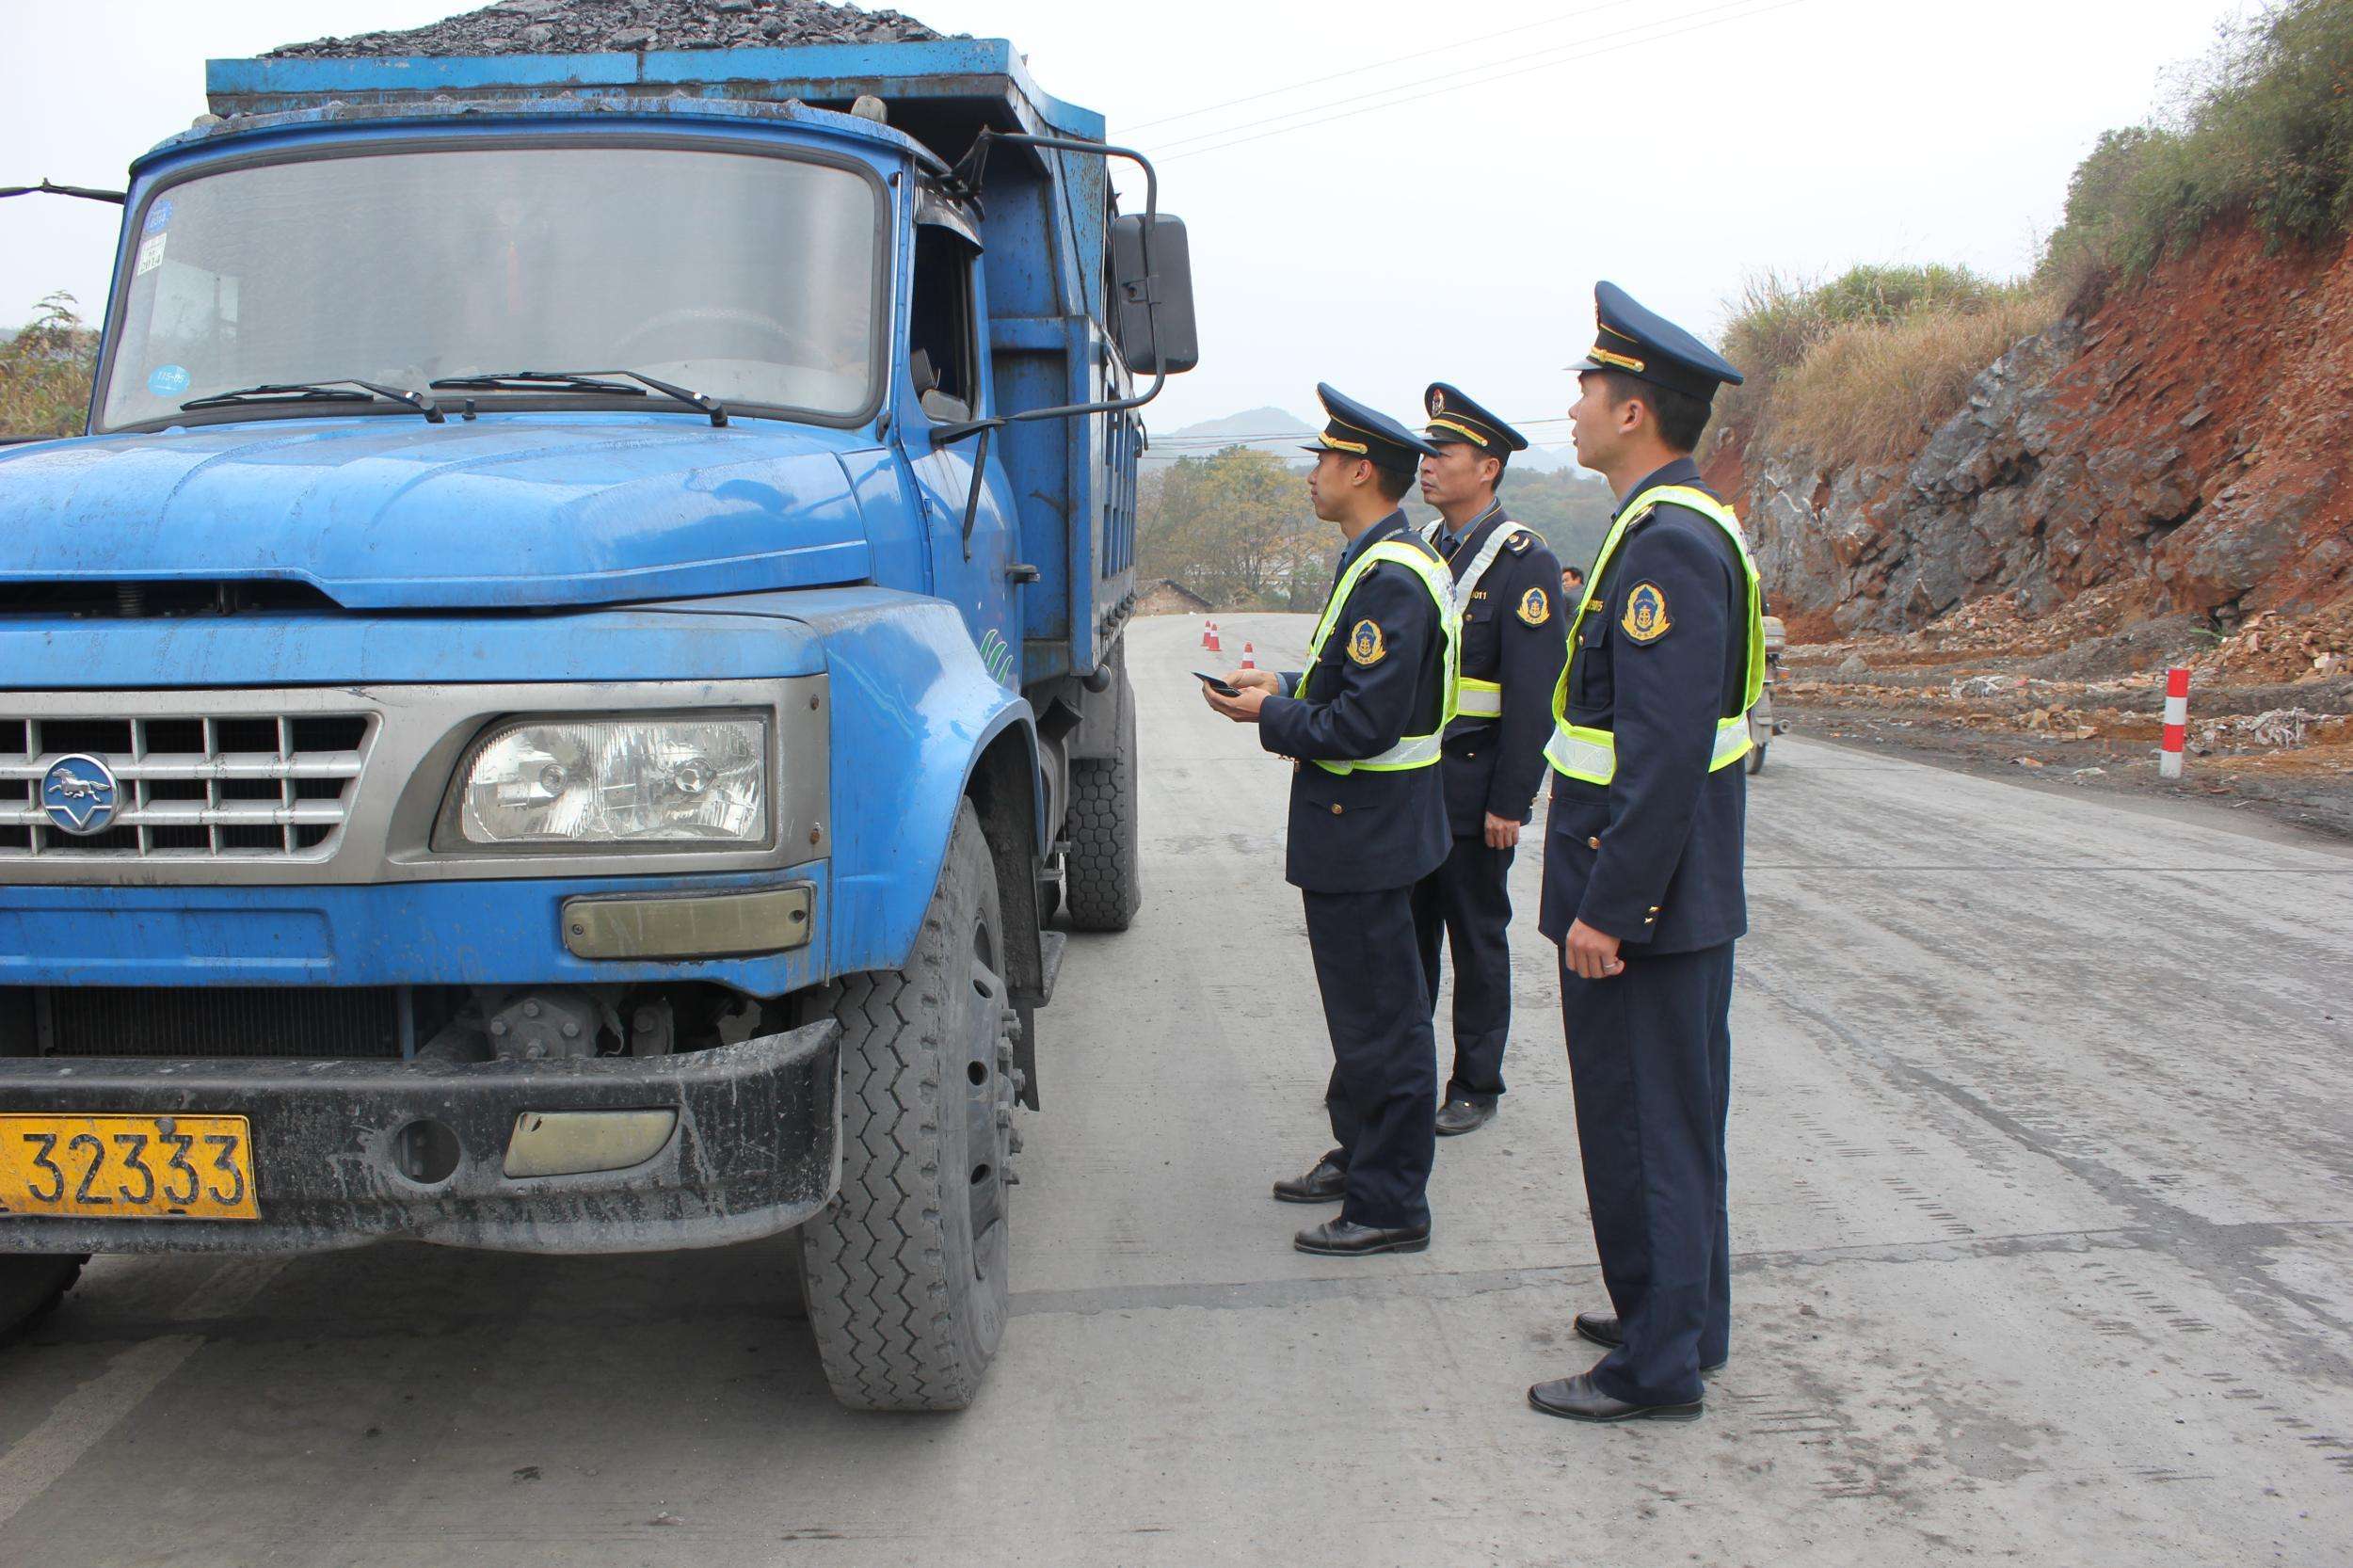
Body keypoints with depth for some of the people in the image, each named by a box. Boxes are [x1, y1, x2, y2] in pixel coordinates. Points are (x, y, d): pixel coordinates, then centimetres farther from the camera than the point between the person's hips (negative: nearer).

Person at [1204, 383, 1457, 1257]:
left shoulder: (1390, 577, -22)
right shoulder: (1378, 562, 12)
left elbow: (1367, 723, -26)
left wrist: (1271, 717, -14)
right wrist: (1284, 686, 9)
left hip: (1366, 833, -11)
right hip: (1358, 832, 11)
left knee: (1379, 1021, -1)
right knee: (1362, 1011, 21)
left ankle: (1391, 1207, 8)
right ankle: (1358, 1155, 34)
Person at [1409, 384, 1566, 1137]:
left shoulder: (1524, 564, -11)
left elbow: (1533, 697, -14)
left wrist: (1510, 802, -17)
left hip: (1473, 784, -6)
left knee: (1477, 940, 5)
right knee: (1407, 933, 12)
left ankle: (1475, 1087, 17)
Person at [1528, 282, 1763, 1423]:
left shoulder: (1668, 546, -21)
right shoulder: (1679, 527, 12)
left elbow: (1664, 752, -26)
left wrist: (1606, 909, -22)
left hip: (1642, 901, -10)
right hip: (1686, 899, 10)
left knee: (1641, 1124, 0)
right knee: (1675, 1111, 19)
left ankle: (1658, 1365, 10)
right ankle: (1683, 1316, 32)